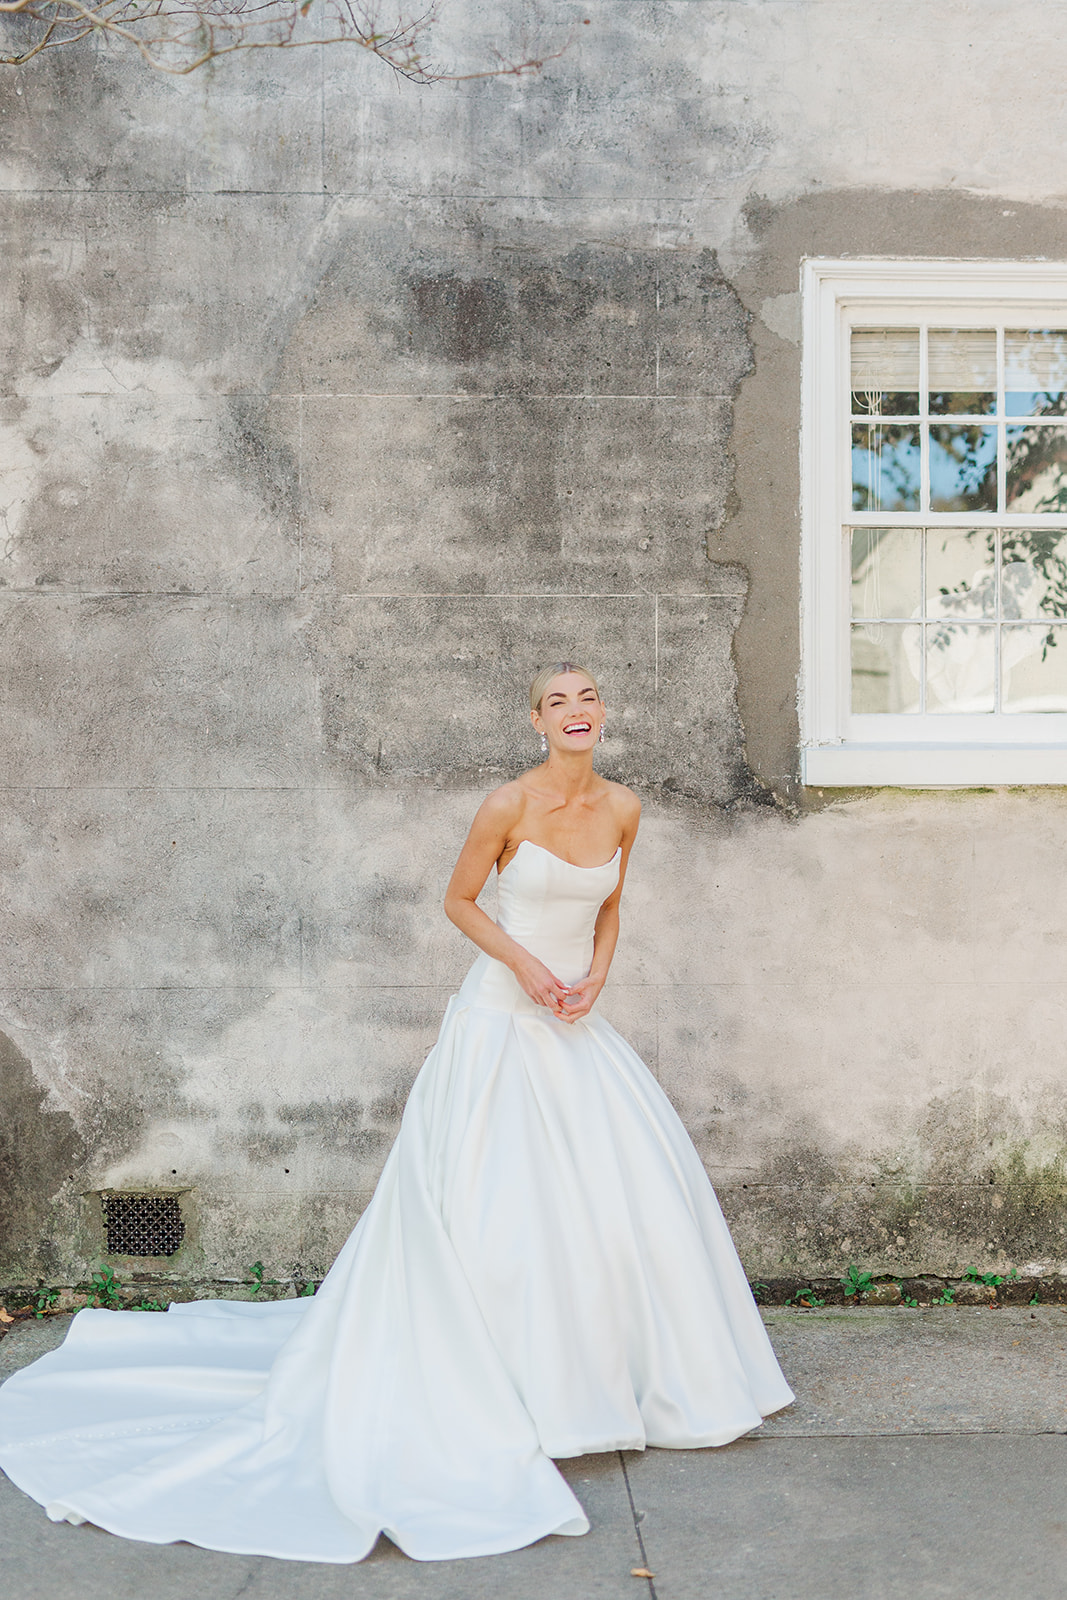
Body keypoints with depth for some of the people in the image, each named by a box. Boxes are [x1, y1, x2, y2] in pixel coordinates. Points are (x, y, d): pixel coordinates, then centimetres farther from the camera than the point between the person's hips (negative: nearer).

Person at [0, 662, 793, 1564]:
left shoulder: (622, 808, 3)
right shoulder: (510, 805, -12)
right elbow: (459, 900, -3)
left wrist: (596, 975, -2)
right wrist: (523, 961, -15)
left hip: (576, 1026, 6)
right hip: (501, 1024, -5)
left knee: (637, 1184, 4)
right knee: (486, 1205, -3)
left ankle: (616, 1372, 24)